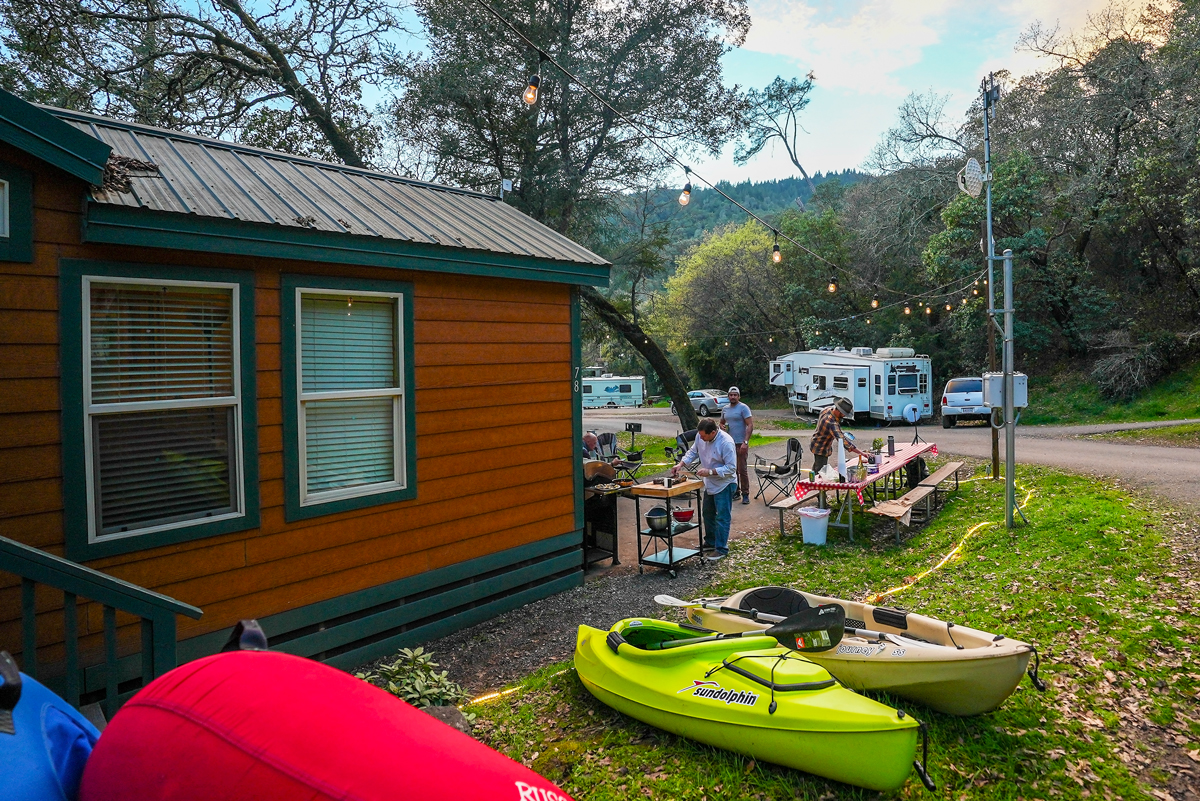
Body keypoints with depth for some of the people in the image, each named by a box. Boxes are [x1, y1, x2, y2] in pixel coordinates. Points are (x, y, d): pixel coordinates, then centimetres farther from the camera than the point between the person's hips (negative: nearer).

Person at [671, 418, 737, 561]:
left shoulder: (726, 442, -30)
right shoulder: (700, 436, -9)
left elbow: (731, 468, -27)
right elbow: (693, 451, 8)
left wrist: (710, 472, -32)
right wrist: (681, 464, -6)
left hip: (724, 484, -8)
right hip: (710, 483, 8)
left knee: (722, 517, -5)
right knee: (708, 514, 20)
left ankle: (721, 549, 5)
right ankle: (710, 542, 37)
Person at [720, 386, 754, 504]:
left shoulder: (743, 408, -8)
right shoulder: (725, 409, 13)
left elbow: (750, 425, -14)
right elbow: (721, 422, 26)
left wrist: (745, 442, -22)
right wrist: (722, 427, 0)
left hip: (740, 444, -7)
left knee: (742, 470, -6)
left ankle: (745, 494, 1)